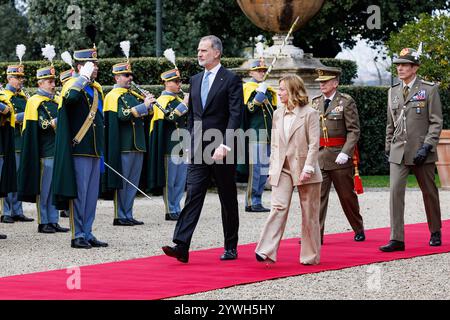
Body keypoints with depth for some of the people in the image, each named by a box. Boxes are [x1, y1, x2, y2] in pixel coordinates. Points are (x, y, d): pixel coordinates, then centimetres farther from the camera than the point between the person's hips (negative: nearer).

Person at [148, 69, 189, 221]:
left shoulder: (179, 100, 19)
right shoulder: (162, 101, -7)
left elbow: (188, 120, 20)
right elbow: (171, 117, -24)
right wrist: (184, 104, -22)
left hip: (182, 147, 8)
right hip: (170, 148, -8)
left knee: (181, 180, 9)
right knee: (169, 181, -2)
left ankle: (177, 209, 16)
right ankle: (170, 211, 2)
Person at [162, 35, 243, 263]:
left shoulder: (231, 80, -6)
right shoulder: (195, 80, 14)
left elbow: (235, 116, -13)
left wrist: (225, 146, -22)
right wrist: (191, 143, 13)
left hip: (222, 150, -5)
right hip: (198, 150, 5)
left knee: (228, 201, 6)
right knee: (192, 195, -7)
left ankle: (231, 248, 16)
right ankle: (181, 246, -16)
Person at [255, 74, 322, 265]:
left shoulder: (309, 114, -5)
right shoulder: (277, 114, 11)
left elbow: (314, 144, -9)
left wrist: (307, 169, -17)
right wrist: (272, 168, 9)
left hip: (304, 170, -4)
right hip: (282, 170, 4)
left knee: (309, 213, 4)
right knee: (278, 208, -10)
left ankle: (310, 256, 13)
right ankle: (267, 251, -19)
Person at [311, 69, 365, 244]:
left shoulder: (346, 102, -3)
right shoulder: (315, 102, 11)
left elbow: (354, 130, -8)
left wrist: (345, 152, -18)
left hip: (339, 156, -4)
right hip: (318, 156, 4)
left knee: (347, 195, 8)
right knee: (317, 195, -5)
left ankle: (359, 230, 26)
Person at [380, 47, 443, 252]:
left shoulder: (429, 89, -3)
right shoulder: (393, 91, 11)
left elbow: (436, 122, -7)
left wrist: (427, 147, -16)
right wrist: (388, 148, 14)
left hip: (421, 152, -3)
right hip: (398, 152, 3)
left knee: (429, 193, 9)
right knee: (395, 192, -10)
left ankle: (435, 233, 28)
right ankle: (397, 239, -12)